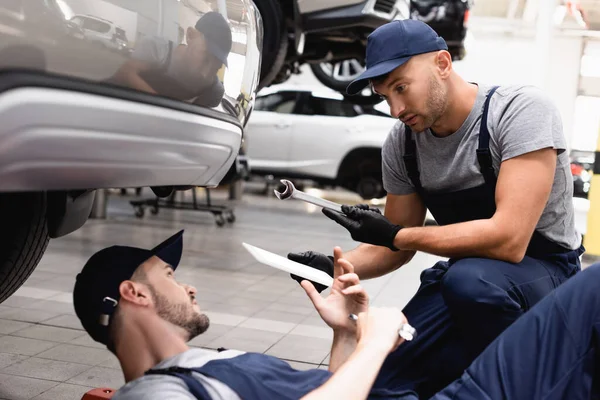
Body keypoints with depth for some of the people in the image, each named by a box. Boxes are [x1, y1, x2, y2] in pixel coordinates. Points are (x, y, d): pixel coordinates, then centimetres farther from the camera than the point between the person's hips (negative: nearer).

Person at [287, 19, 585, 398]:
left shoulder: (521, 110, -23)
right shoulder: (401, 144, -5)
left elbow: (509, 239, -32)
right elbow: (399, 249, 5)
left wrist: (393, 235, -25)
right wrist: (337, 269, -15)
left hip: (544, 269, -5)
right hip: (464, 273, 5)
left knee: (469, 280, -37)